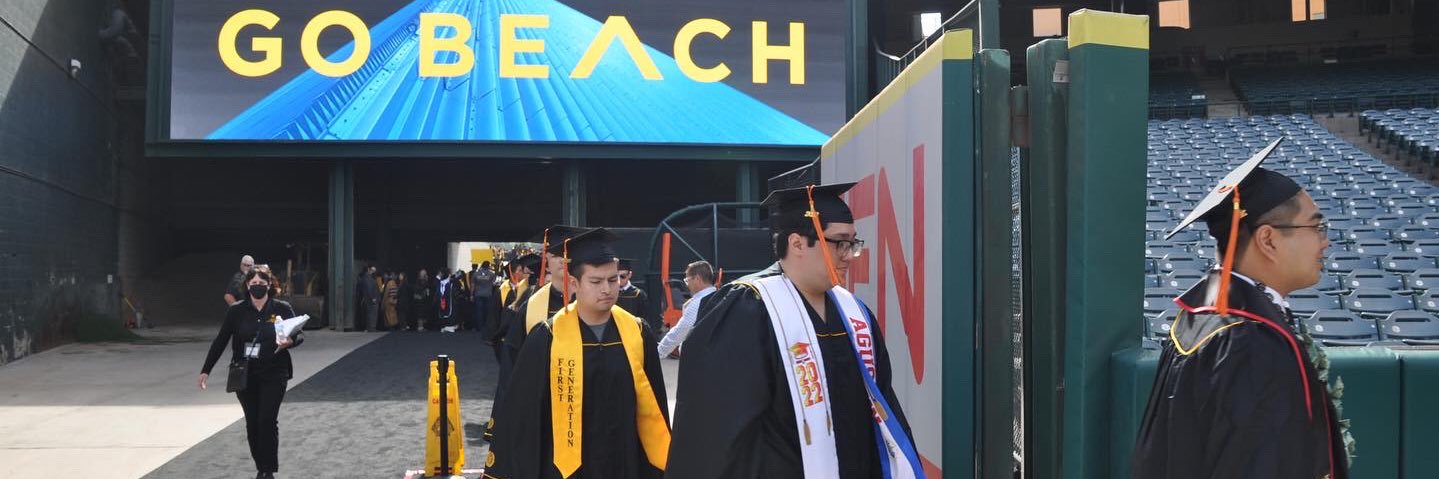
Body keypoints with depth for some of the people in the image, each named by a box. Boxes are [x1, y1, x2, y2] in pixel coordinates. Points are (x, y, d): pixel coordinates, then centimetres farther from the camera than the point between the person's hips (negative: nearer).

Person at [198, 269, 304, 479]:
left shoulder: (281, 308, -3)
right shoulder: (237, 310, 1)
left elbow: (300, 334, -2)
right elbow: (220, 341, 6)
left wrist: (290, 342, -26)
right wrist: (206, 370, 5)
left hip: (273, 374, -2)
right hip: (244, 375, 2)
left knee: (267, 421, -7)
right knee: (252, 423, 8)